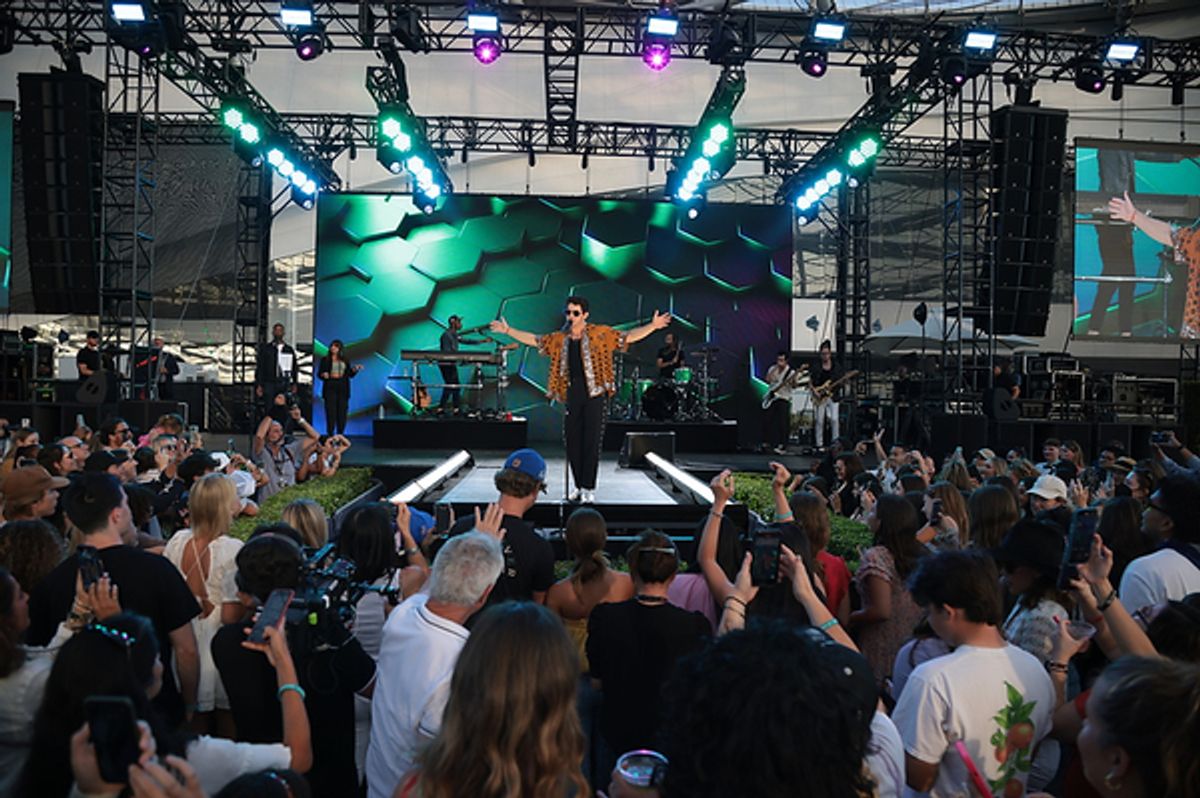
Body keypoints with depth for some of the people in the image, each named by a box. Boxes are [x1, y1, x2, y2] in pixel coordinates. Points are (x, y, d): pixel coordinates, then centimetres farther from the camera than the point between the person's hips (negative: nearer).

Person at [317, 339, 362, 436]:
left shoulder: (345, 360, 13)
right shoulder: (325, 360, 8)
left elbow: (350, 374, 11)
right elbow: (319, 373, 5)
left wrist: (355, 369, -7)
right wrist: (323, 375, -17)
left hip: (343, 388, 2)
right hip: (330, 388, -2)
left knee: (342, 411, -1)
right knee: (331, 411, -8)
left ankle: (340, 434, 6)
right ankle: (330, 433, -3)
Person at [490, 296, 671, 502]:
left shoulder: (600, 333, 1)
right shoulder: (559, 338, 12)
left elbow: (629, 337, -2)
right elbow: (533, 340, 21)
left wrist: (653, 326, -13)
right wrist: (508, 330, 19)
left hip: (594, 394, -4)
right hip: (572, 395, 4)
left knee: (591, 442, -4)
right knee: (572, 442, 6)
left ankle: (589, 489, 2)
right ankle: (579, 486, 18)